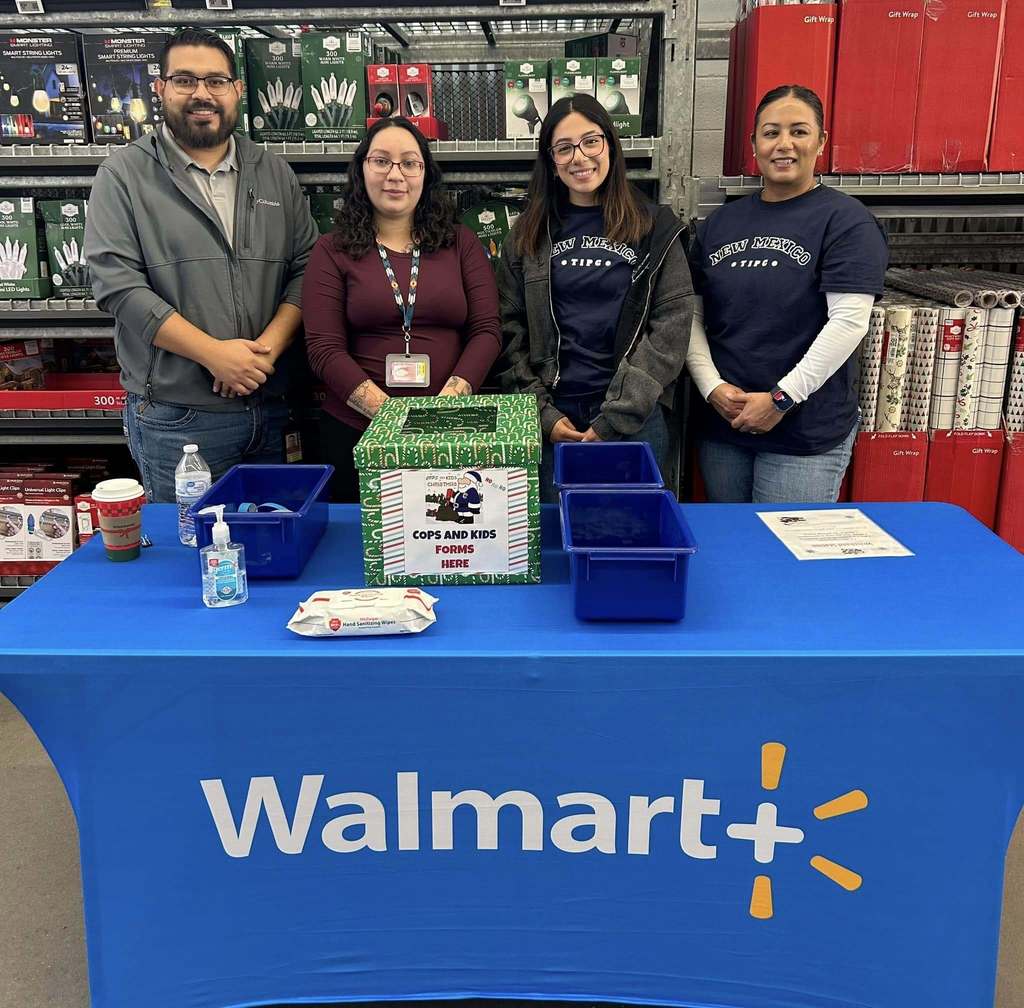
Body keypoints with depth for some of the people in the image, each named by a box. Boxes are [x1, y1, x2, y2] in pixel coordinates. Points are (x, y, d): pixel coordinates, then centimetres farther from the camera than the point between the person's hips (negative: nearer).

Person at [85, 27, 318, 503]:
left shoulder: (275, 173, 11)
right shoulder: (124, 174, -1)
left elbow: (305, 268, 7)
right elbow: (117, 284, -10)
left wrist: (268, 347, -10)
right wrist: (214, 354, -17)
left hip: (269, 407, 4)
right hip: (173, 419, -3)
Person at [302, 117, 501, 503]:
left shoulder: (461, 243, 7)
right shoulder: (332, 251, 3)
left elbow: (486, 331, 0)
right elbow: (324, 349, -5)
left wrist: (449, 401, -15)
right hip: (357, 431, -1)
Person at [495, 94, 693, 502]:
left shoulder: (655, 228, 2)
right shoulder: (528, 235, 7)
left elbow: (671, 327, -6)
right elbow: (511, 332, 5)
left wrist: (613, 422, -13)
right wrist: (543, 414, -7)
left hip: (637, 420, -1)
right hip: (552, 421, 2)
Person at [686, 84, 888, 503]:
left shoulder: (845, 221, -5)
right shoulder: (720, 223, 11)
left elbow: (848, 320, -14)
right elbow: (692, 316, 8)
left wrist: (781, 398, -17)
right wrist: (712, 386, -7)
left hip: (806, 435, -5)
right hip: (721, 427, 5)